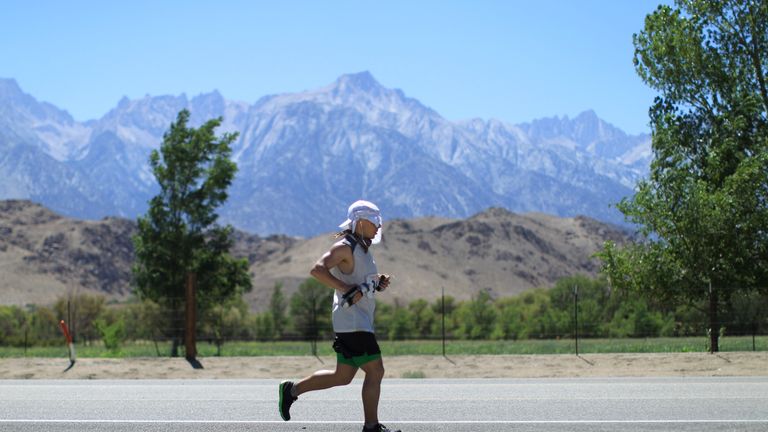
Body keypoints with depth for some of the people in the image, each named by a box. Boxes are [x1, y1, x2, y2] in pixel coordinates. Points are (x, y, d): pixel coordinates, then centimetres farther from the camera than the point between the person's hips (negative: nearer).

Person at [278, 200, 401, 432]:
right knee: (375, 371, -8)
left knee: (342, 377, 12)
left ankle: (292, 389, 21)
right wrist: (348, 290, -29)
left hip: (361, 322, 10)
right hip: (352, 323, -10)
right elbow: (317, 269, -24)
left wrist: (377, 283, 9)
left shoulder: (363, 249, 18)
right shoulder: (345, 247, -12)